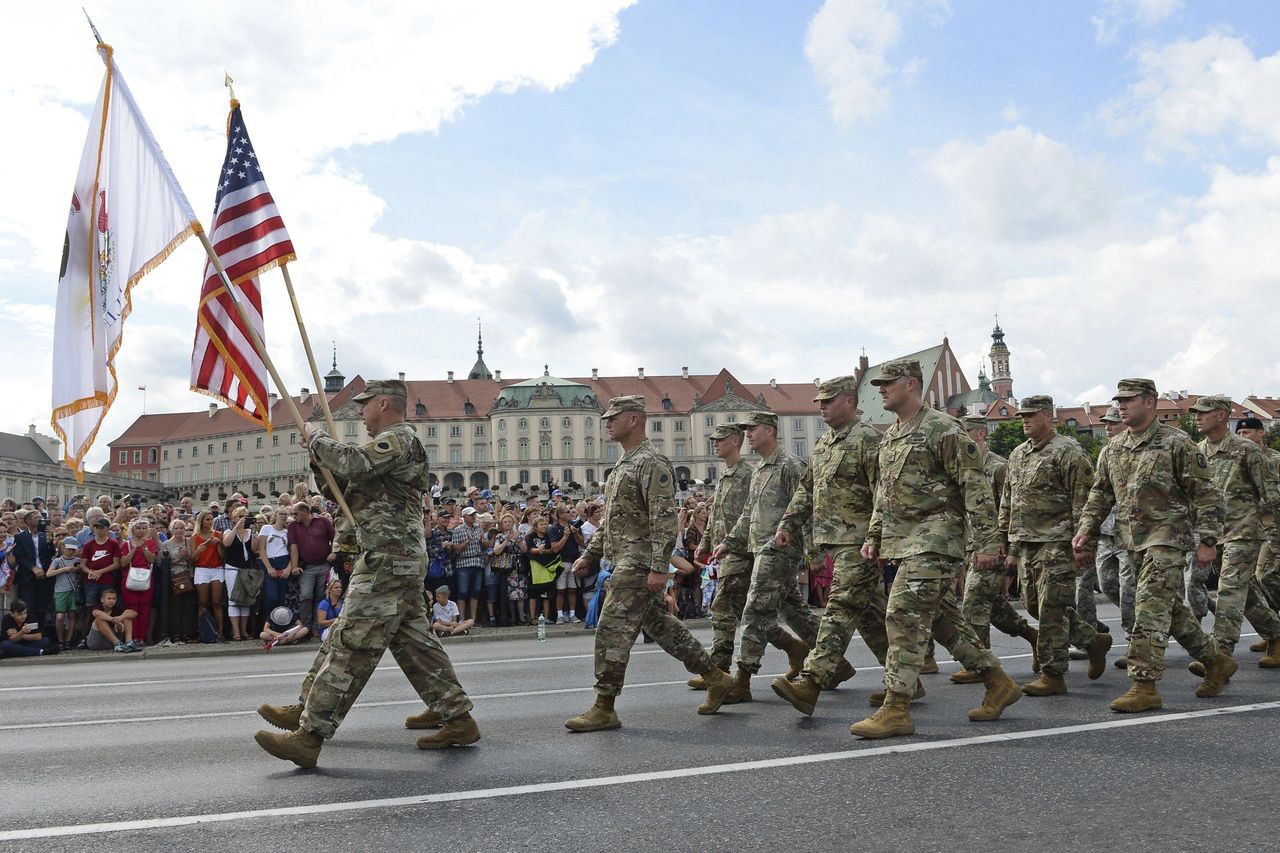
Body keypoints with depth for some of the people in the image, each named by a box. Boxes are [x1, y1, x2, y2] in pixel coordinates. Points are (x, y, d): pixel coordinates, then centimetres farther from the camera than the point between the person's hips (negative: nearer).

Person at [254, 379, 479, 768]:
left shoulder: (397, 439, -10)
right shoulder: (394, 444, 23)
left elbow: (354, 463, -27)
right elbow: (350, 490, 23)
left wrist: (316, 439, -10)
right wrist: (321, 460, 8)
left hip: (388, 560, -11)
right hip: (403, 560, 11)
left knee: (352, 644, -11)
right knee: (413, 639, 14)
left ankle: (309, 735, -11)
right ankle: (455, 714, 20)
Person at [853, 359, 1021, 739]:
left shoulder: (943, 430, -11)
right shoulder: (890, 436, 16)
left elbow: (976, 488, -14)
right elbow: (883, 491, 25)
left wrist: (984, 542, -17)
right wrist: (873, 536, 20)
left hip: (935, 538, -9)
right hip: (904, 540, 9)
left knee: (904, 616, -13)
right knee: (943, 618, 14)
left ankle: (896, 709, -9)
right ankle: (999, 684, 27)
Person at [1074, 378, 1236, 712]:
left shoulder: (1176, 443, -8)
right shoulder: (1114, 448, 11)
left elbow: (1205, 494, -8)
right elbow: (1100, 493, 16)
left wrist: (1207, 540, -12)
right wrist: (1085, 531, 6)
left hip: (1167, 537, -7)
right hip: (1135, 540, 7)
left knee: (1150, 608, -13)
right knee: (1171, 608, 15)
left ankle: (1144, 685, -10)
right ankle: (1216, 661, 33)